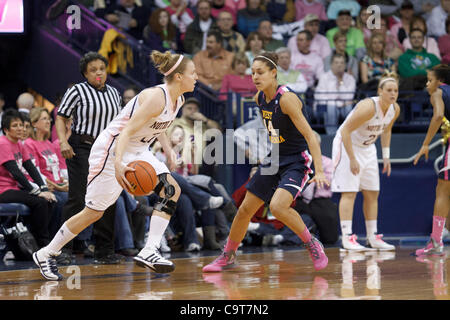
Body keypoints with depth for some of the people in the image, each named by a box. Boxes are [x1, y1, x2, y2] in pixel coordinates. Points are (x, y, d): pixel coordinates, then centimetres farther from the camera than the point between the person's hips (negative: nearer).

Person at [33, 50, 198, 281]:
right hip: (112, 149, -9)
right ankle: (46, 254, 12)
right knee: (95, 211, -3)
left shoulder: (178, 100, 2)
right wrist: (118, 163, -44)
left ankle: (149, 252, -13)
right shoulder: (156, 97, -25)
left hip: (137, 152, 9)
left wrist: (168, 149, 9)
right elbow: (126, 131, -31)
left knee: (171, 190, -9)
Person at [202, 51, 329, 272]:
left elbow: (309, 135, -26)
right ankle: (228, 256, 27)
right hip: (274, 159, 8)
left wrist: (319, 171, -34)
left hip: (297, 162, -8)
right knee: (245, 209, 9)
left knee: (277, 206, -29)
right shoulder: (260, 98, 1)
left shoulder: (286, 98, -23)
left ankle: (313, 245, -9)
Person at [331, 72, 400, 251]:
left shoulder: (395, 109, -6)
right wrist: (352, 159, -26)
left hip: (367, 148, 8)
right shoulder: (368, 107, -30)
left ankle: (372, 238, 16)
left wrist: (386, 156, 9)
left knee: (372, 194, 8)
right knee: (349, 192, -13)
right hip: (347, 146, -8)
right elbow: (345, 131, -27)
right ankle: (347, 238, -14)